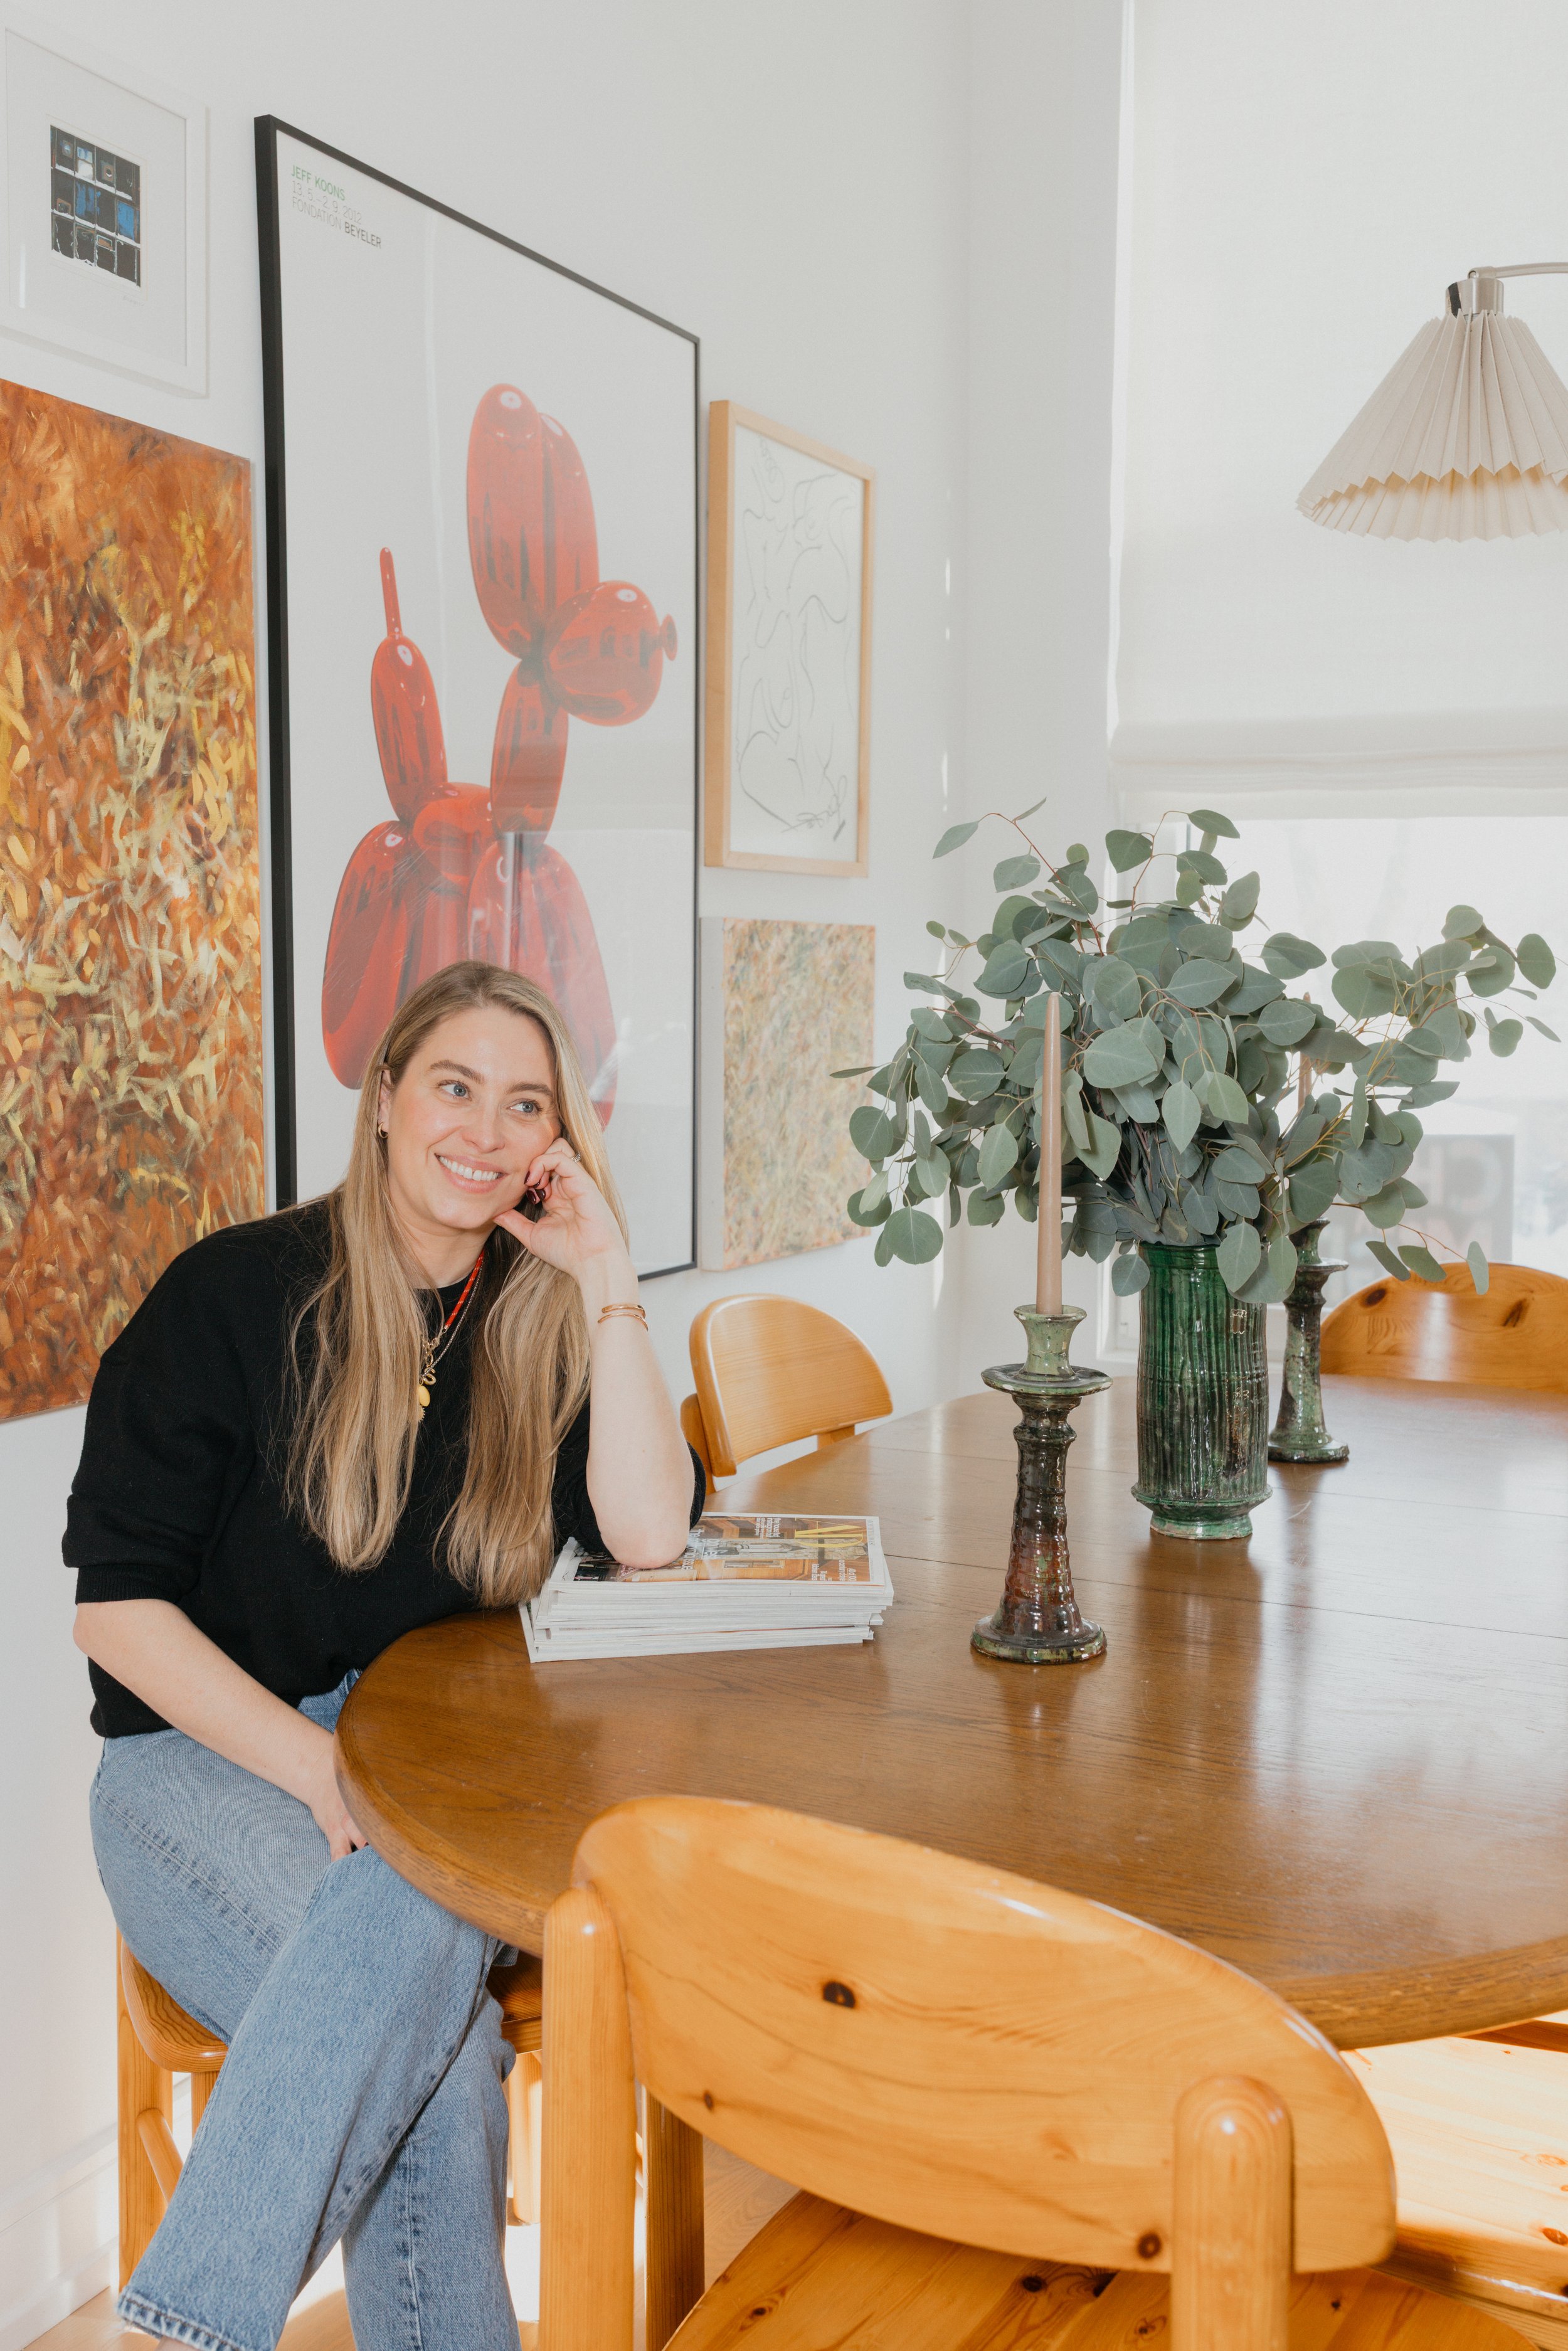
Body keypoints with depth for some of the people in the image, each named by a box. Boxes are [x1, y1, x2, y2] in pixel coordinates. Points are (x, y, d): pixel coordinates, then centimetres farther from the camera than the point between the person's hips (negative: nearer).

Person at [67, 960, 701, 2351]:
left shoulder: (541, 1328, 6)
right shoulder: (238, 1296, -5)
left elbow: (648, 1533, -9)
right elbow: (116, 1604, -7)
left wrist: (608, 1279, -10)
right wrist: (320, 1770, -20)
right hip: (205, 1756, -3)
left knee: (426, 1909, -33)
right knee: (434, 2044, -32)